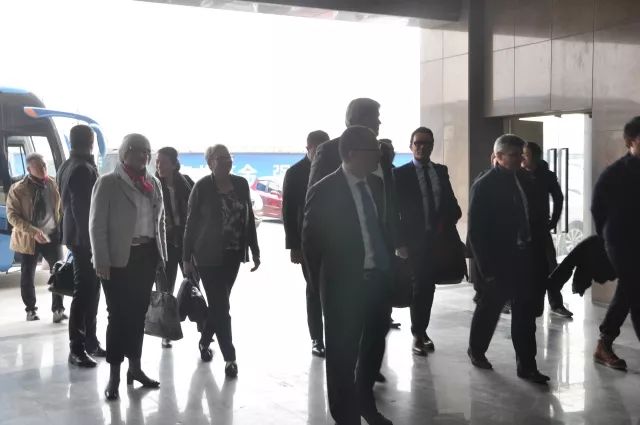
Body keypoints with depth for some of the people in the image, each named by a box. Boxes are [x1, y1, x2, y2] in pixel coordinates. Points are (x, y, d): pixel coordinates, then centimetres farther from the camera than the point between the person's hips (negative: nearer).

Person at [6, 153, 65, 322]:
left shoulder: (53, 185, -1)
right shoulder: (18, 189, -9)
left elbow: (62, 209, 11)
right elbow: (12, 215, -11)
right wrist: (33, 232, -22)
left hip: (52, 236, 2)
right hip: (29, 239, -1)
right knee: (28, 276, 9)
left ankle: (58, 309, 5)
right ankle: (30, 309, 27)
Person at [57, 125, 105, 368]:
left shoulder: (67, 166, 14)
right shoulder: (83, 169, -18)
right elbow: (83, 208, -22)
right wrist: (91, 239, -20)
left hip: (77, 236, 10)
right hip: (85, 237, -10)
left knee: (90, 290, 16)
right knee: (84, 292, -5)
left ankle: (90, 341, 24)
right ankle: (76, 348, 0)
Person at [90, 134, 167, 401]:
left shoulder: (154, 183, 10)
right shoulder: (107, 183, -6)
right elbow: (97, 225, -8)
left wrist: (161, 255, 11)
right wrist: (102, 261, -13)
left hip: (147, 256, 5)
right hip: (119, 259, -5)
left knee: (138, 313, 12)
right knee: (118, 315, -2)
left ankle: (135, 367, 24)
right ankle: (114, 375, 7)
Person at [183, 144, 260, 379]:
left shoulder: (241, 184, 4)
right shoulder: (203, 187, -7)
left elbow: (249, 219, 9)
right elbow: (191, 223, -4)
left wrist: (255, 251, 7)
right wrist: (187, 257, -5)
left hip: (233, 255, 4)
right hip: (209, 256, -4)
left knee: (219, 303, 13)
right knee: (221, 306, -4)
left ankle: (204, 341, 34)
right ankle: (229, 357, 1)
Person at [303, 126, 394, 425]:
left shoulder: (376, 185, 5)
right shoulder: (324, 191, -13)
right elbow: (311, 243, -6)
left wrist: (389, 264, 8)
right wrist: (322, 285, -2)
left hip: (379, 280, 6)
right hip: (344, 284, -6)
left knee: (375, 345, 21)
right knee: (343, 353, 7)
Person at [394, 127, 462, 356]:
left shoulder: (441, 171, 10)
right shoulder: (401, 173, -4)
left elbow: (451, 202, 9)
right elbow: (395, 207, -6)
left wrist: (447, 223, -9)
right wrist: (400, 239, -12)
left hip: (438, 239, 4)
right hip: (415, 239, -4)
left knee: (429, 286, 11)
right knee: (418, 286, 0)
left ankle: (422, 330, 24)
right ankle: (418, 335, 12)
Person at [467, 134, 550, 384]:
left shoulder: (523, 179, 6)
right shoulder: (484, 186, -11)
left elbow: (532, 213, 12)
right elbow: (476, 231, -12)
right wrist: (486, 268, -14)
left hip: (523, 256, 6)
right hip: (499, 260, -6)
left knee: (526, 312, 7)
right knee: (490, 308, 11)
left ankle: (526, 365, 14)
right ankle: (476, 350, 33)